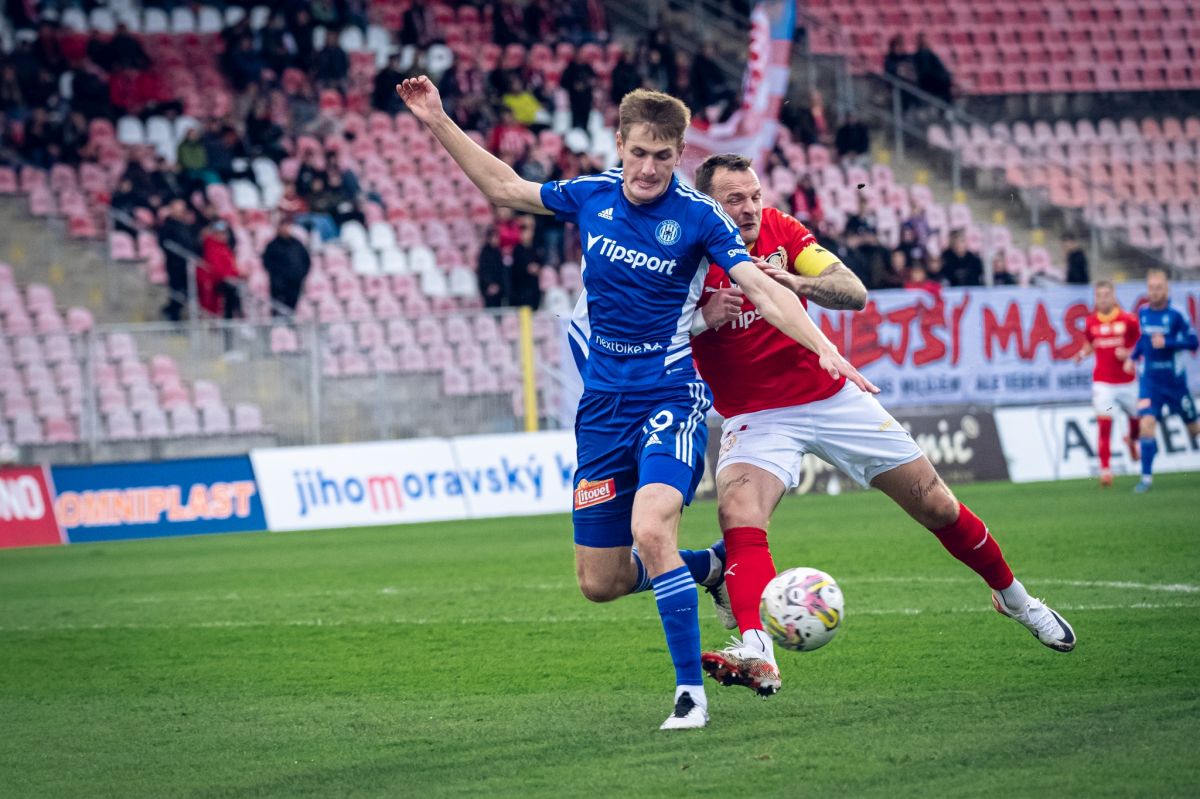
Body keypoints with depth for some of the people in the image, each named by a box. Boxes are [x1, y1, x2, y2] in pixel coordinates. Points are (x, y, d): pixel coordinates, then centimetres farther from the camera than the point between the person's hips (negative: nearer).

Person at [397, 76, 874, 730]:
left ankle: (690, 689, -19)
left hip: (670, 398, -5)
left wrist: (823, 348, -31)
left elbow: (764, 291, -16)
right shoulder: (591, 196, 2)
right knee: (599, 582, 5)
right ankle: (710, 564, 32)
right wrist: (439, 122, 14)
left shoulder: (698, 217, -10)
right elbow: (504, 188, 17)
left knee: (651, 530, -29)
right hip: (603, 403, 5)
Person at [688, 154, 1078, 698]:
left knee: (937, 506, 8)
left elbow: (854, 292, -15)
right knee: (738, 512, -33)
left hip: (833, 397, 3)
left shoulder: (781, 231, -7)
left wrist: (797, 283, -34)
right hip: (756, 417, -3)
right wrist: (701, 319, -32)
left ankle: (1014, 598, 32)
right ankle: (756, 654, -46)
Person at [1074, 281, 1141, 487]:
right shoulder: (1091, 322, 1)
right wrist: (1083, 353, -2)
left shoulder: (1128, 320, -6)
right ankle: (1105, 469, -9)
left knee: (1137, 418, 13)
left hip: (1126, 381, 0)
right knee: (1104, 424, -12)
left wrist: (1129, 353, -15)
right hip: (1103, 382, 0)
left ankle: (1132, 440, 50)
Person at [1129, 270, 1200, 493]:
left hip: (1174, 380, -2)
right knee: (1146, 424, -15)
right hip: (1150, 380, 2)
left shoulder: (1175, 314, -12)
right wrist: (1133, 356, 8)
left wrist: (1167, 342, -24)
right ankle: (1146, 477, -9)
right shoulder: (1143, 312, 2)